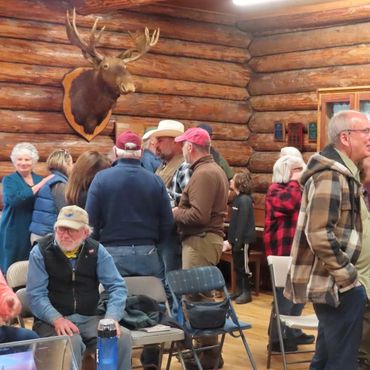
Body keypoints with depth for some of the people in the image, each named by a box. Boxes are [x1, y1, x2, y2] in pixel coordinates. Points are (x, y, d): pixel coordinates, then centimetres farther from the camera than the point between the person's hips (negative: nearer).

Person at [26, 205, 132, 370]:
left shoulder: (96, 250, 4)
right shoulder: (41, 251, -4)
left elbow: (117, 286, 1)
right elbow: (36, 294, -9)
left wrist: (112, 317, -18)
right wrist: (57, 319, -26)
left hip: (89, 319, 3)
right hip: (52, 321, -3)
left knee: (123, 337, -22)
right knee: (71, 342, -36)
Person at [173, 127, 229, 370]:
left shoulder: (203, 174, -17)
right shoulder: (215, 169, 17)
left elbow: (198, 215, -24)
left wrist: (174, 213, -9)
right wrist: (182, 209, 11)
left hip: (200, 240, -11)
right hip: (209, 237, 11)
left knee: (197, 296, -6)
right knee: (202, 295, 15)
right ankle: (207, 350, 23)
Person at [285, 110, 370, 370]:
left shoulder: (342, 173, 14)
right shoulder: (331, 176, -19)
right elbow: (319, 234, -27)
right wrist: (348, 276, -19)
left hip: (333, 279, 10)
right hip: (335, 282, -10)